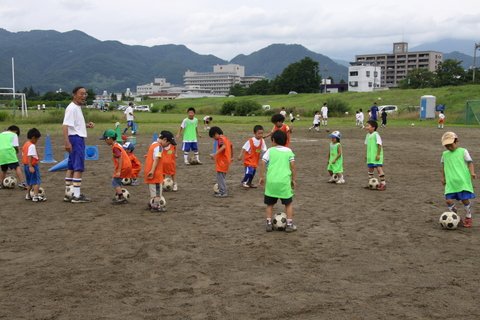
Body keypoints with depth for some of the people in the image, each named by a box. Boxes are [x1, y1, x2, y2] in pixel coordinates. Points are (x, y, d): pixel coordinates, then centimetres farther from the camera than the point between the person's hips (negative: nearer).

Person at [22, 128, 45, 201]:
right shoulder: (32, 146, -17)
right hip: (33, 165, -10)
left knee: (30, 182, 20)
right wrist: (30, 166, -27)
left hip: (26, 165, 10)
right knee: (37, 182, -5)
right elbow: (29, 156, -25)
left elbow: (23, 155, 17)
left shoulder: (25, 145, 12)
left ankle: (28, 195, 28)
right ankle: (36, 196, -9)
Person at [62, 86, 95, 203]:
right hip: (75, 138, -10)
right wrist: (67, 142, -30)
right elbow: (65, 125, -22)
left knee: (71, 168, 12)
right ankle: (77, 196, -7)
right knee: (79, 168, -9)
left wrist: (87, 125, 13)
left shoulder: (78, 108, 17)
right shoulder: (72, 108, -14)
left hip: (79, 139, 10)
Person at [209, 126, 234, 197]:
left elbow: (224, 146, -31)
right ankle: (224, 191, 22)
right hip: (226, 161, 10)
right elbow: (232, 147, 25)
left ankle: (223, 193, -5)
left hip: (221, 162, -10)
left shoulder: (220, 139, -12)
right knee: (223, 177, 17)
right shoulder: (226, 138, 15)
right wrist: (231, 157, 35)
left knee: (220, 177, -6)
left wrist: (215, 154, -36)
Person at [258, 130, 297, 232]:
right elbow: (292, 165, 3)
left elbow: (262, 163, -3)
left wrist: (261, 177, 4)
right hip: (284, 181, 0)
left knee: (270, 204, 15)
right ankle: (289, 225, 11)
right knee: (289, 203, 14)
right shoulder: (289, 151, 9)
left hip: (271, 181, 0)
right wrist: (294, 179, 9)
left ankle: (268, 224, 12)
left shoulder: (270, 150, 7)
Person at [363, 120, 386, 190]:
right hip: (370, 156, 9)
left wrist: (378, 154, -18)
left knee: (379, 168, -10)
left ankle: (383, 183, -3)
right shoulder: (368, 135, 10)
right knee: (370, 169, 13)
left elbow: (379, 144, -16)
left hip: (376, 156, -9)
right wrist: (367, 155, 19)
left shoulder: (376, 135, -15)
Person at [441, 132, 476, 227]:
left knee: (465, 199, -7)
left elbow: (470, 163, 2)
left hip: (463, 181, -3)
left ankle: (468, 218, 18)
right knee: (448, 200, -8)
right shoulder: (445, 154, 15)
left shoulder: (463, 151, 3)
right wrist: (443, 177, 20)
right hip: (450, 182, 4)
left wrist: (472, 172, -13)